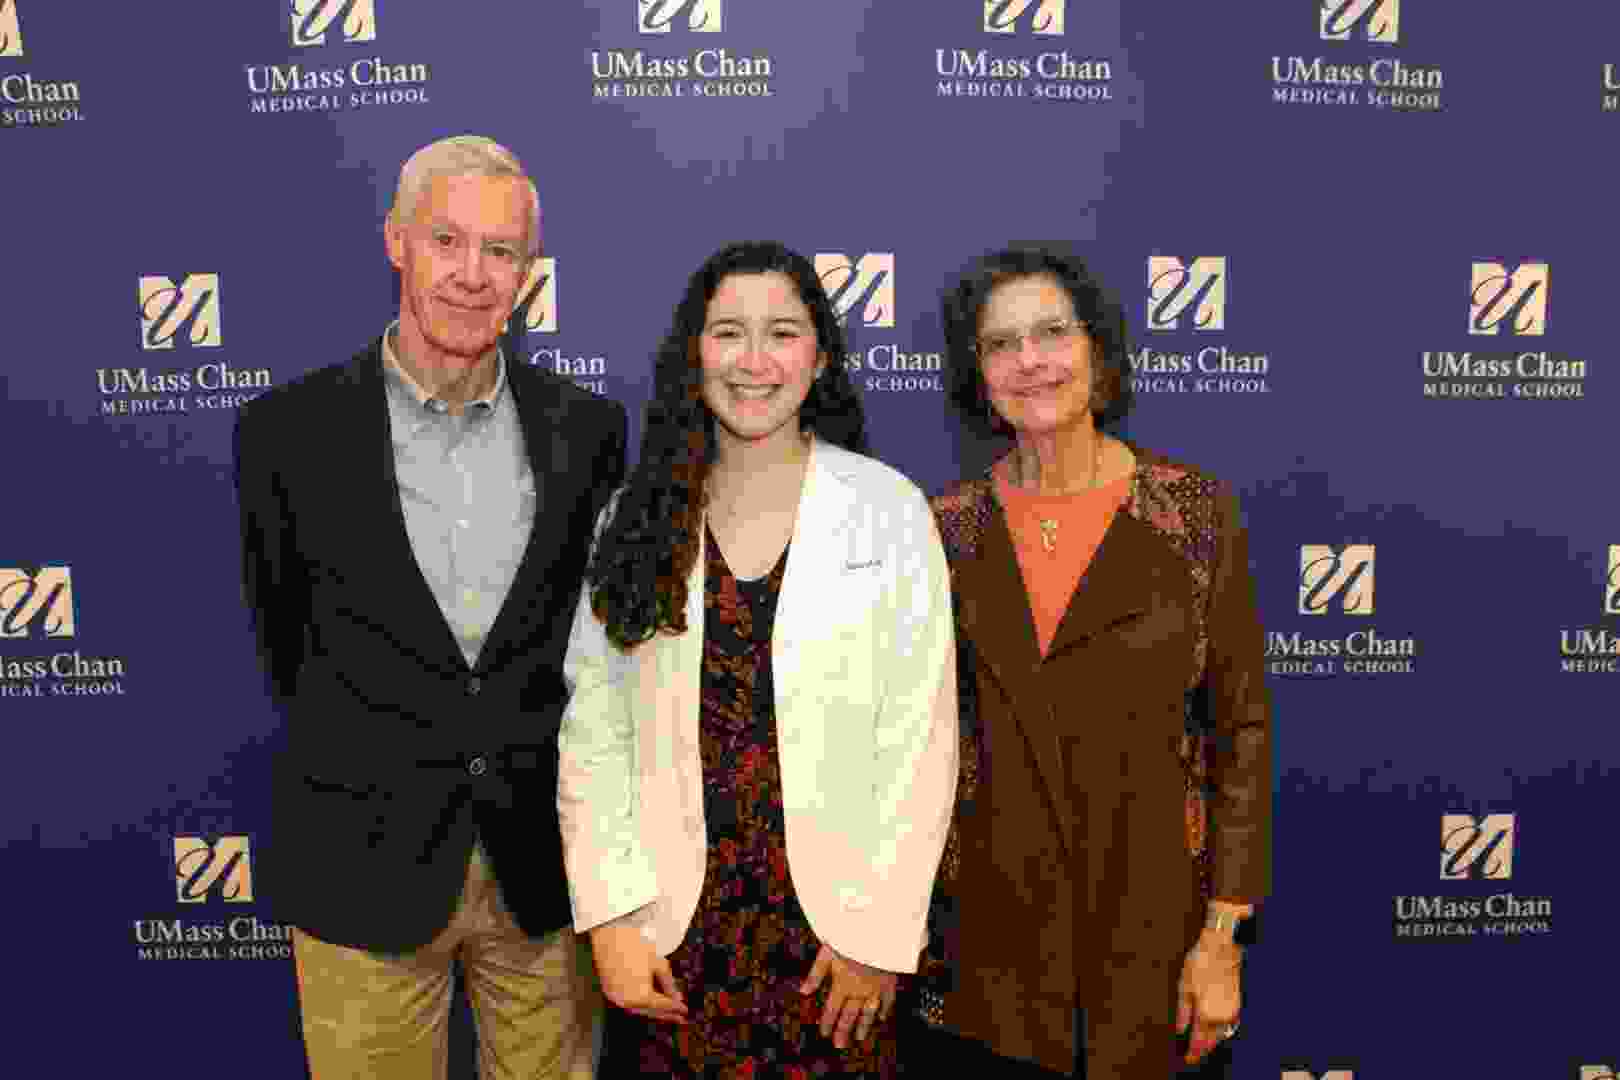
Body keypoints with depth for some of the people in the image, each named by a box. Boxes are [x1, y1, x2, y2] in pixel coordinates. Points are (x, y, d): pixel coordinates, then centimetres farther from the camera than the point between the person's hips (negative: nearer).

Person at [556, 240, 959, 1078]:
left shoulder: (889, 509, -6)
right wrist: (611, 916, -6)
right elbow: (592, 730, 0)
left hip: (830, 922, -1)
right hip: (668, 924, 2)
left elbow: (920, 739, -6)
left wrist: (880, 933, -8)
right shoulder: (637, 516, 0)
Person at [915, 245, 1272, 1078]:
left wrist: (1223, 933, -7)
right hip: (990, 916, 2)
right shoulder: (949, 526, -4)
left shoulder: (1196, 510, -9)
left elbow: (1241, 728, -5)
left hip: (1154, 908, -1)